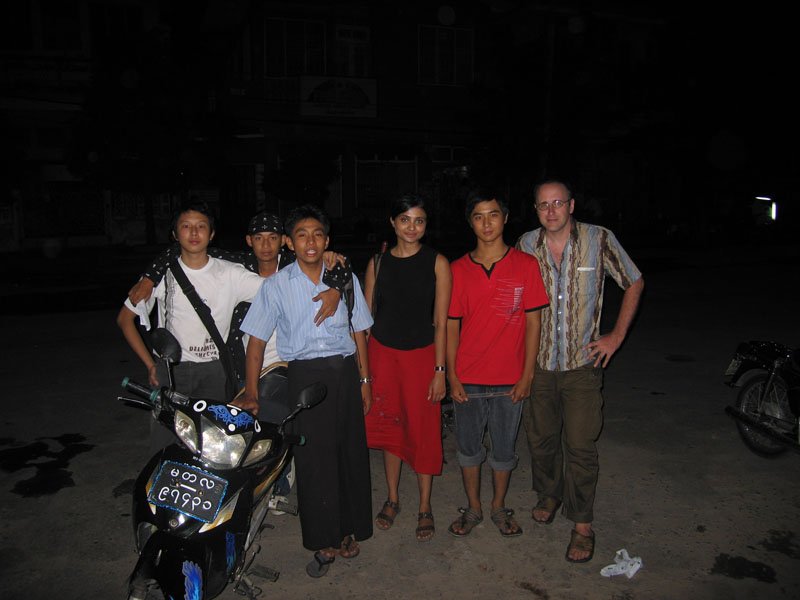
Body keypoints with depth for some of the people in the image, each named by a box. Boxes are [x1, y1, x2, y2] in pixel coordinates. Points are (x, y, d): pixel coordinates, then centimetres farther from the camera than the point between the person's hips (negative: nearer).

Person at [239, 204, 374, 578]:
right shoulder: (276, 285, 0)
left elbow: (359, 332, 11)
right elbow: (256, 341, 0)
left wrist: (364, 381, 8)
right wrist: (251, 393, -5)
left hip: (345, 371, 2)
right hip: (304, 375, -2)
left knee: (351, 452, 7)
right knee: (313, 457, 2)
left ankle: (349, 529, 27)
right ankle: (324, 540, 18)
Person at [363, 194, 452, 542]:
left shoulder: (437, 263, -4)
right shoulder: (378, 262, 3)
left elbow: (441, 322, -5)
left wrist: (440, 370, -8)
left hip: (421, 354, -2)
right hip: (383, 353, 2)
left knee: (423, 431, 5)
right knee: (389, 426, 13)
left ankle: (425, 507, 23)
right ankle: (392, 499, 31)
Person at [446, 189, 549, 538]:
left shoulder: (526, 265, -5)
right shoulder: (458, 269, -1)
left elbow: (532, 322, -3)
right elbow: (451, 325, 2)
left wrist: (527, 375, -6)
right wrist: (452, 376, -2)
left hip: (509, 379, -1)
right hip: (467, 378, 1)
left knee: (504, 448, 14)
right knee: (468, 447, 14)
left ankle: (499, 507, 37)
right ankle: (473, 508, 34)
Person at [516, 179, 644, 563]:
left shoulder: (599, 239, -8)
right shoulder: (526, 245, -1)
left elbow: (635, 283, 4)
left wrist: (617, 336, -1)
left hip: (582, 362, -3)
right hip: (538, 361, 3)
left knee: (580, 445, -2)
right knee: (540, 437, 14)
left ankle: (582, 524, 15)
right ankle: (550, 493, 39)